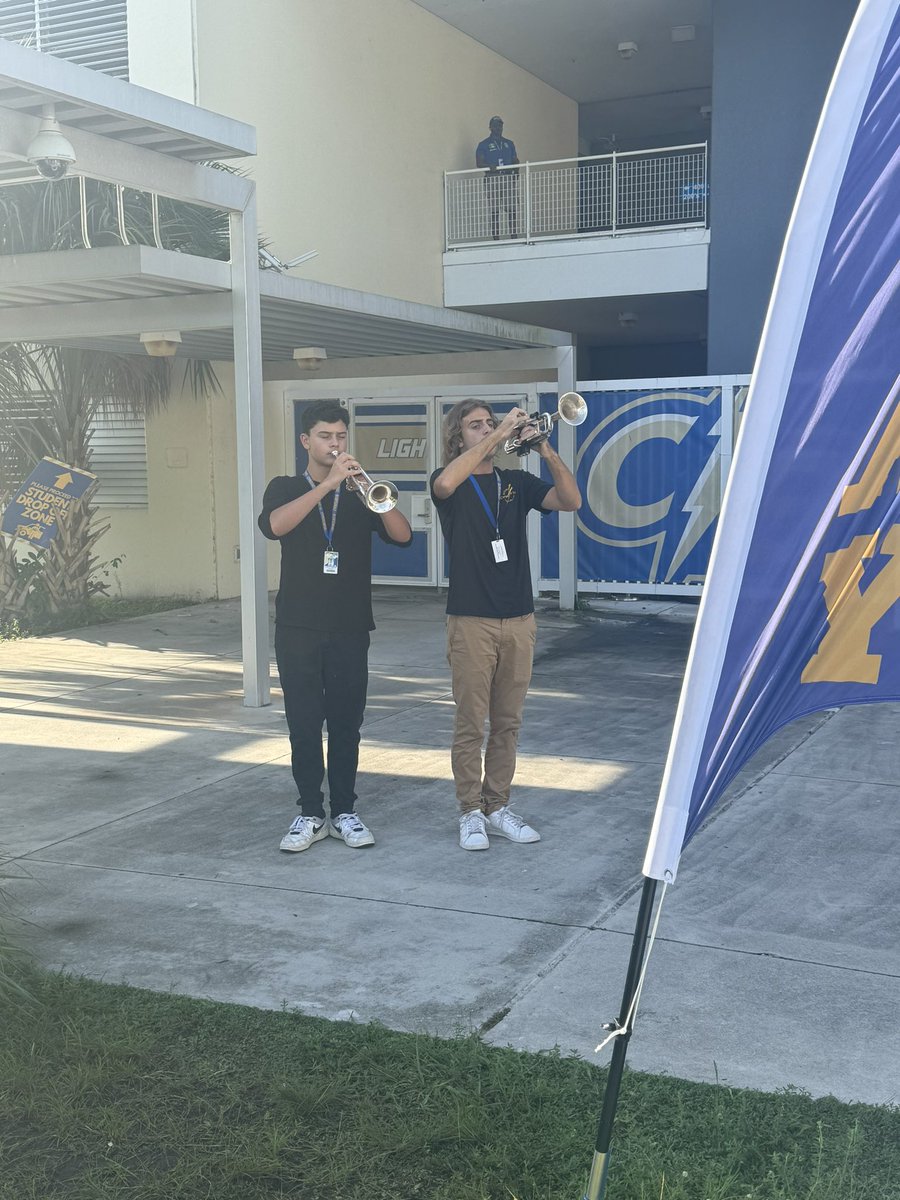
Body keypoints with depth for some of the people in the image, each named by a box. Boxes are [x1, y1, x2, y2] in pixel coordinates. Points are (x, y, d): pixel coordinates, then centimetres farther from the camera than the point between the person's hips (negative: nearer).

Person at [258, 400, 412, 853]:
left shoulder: (358, 494, 9)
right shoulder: (285, 488, 5)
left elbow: (402, 535, -6)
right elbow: (274, 525, -18)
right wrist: (328, 483, -24)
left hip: (350, 629, 1)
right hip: (298, 629, -1)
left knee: (346, 725, 4)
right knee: (304, 725, 2)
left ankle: (344, 812, 15)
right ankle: (310, 814, 12)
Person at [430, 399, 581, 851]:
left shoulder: (516, 482, 11)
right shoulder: (452, 482, 0)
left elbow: (570, 501, -4)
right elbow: (445, 483, -27)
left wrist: (547, 451, -17)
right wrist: (498, 436, -24)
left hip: (518, 619, 4)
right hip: (471, 620, -4)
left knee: (507, 722, 10)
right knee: (470, 723, 0)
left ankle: (497, 807, 21)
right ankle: (470, 812, 12)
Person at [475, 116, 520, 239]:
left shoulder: (509, 144, 19)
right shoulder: (483, 145, 7)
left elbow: (515, 161, 19)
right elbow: (479, 163, -1)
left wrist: (516, 173, -2)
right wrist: (489, 167, -22)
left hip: (508, 179, 3)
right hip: (492, 180, -3)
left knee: (513, 209, -6)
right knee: (494, 211, -5)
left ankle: (514, 236, -2)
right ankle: (496, 238, -2)